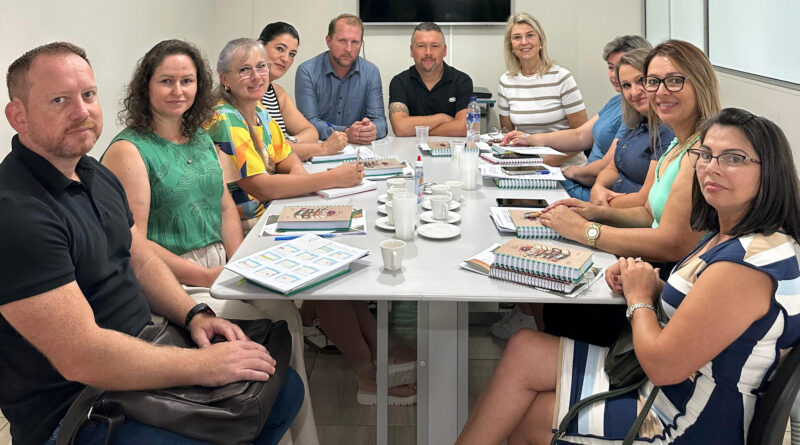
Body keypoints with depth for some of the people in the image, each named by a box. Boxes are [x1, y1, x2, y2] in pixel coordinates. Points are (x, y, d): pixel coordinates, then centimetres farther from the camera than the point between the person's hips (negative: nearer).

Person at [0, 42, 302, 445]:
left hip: (141, 358, 9)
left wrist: (194, 316, -2)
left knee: (285, 389, 10)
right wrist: (201, 365, -22)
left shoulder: (97, 176, 8)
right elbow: (81, 357, -28)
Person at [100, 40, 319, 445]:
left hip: (219, 267, 7)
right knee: (279, 327, -20)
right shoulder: (128, 150, -8)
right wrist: (208, 276, -17)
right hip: (172, 283, -6)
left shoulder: (201, 138, 15)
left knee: (287, 312, -17)